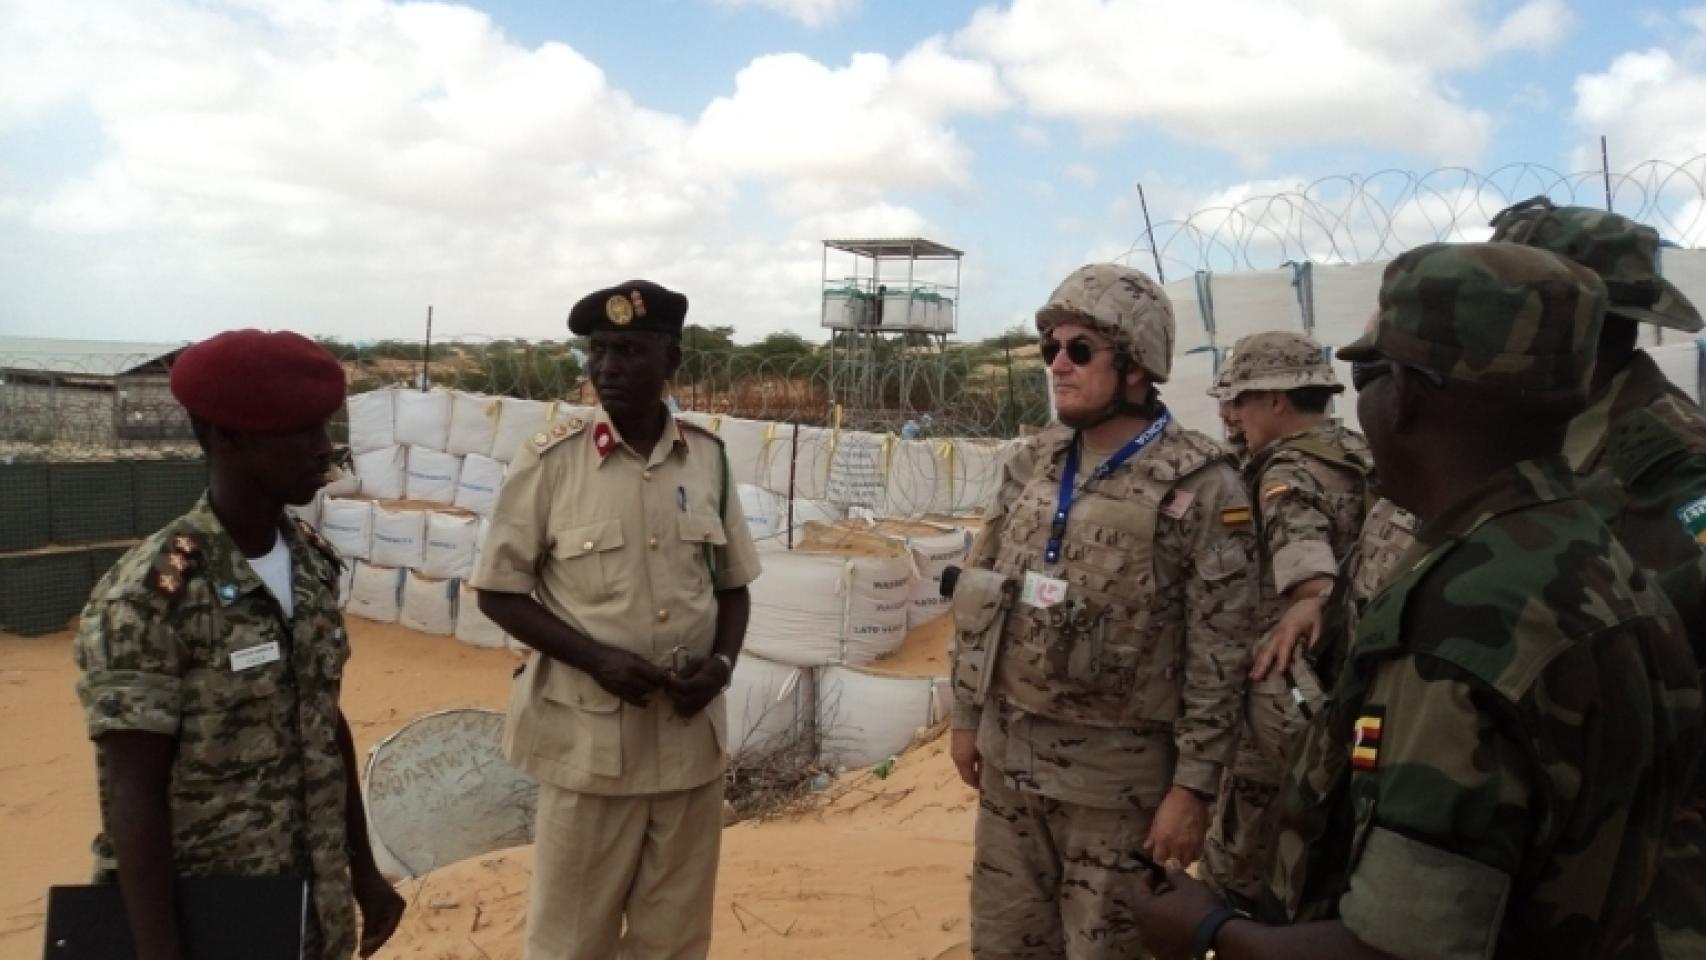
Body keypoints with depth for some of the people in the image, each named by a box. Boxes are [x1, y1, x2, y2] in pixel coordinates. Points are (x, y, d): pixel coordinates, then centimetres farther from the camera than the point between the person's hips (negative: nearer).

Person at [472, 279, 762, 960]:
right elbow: (499, 592, -4)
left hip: (691, 735, 3)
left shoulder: (709, 458, 1)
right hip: (590, 738, -3)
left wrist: (722, 661, -9)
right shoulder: (551, 460, -9)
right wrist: (595, 659, -16)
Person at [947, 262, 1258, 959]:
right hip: (1007, 756, 6)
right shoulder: (1029, 465, 4)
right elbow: (979, 598, 10)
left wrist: (1194, 785, -14)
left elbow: (1221, 655, -13)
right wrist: (965, 715, 10)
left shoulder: (1202, 487, -13)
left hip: (1117, 772, -5)